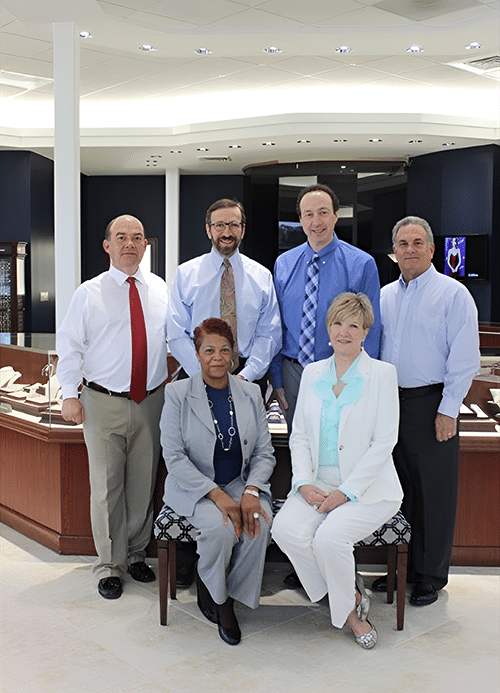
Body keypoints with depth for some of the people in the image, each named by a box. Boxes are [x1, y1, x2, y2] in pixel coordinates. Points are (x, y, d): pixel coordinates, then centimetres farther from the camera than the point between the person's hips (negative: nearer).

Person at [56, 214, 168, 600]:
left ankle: (136, 554, 32)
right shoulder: (89, 293, 0)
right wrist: (70, 394, -6)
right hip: (104, 403, -2)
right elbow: (70, 346, 0)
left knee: (144, 484, 13)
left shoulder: (161, 290, 7)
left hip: (151, 402, 3)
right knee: (107, 486, 5)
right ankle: (110, 565, 20)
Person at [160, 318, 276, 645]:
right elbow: (174, 457, -11)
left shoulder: (250, 393, 5)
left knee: (260, 523, -27)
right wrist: (217, 495, -21)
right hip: (193, 486, -3)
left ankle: (230, 595, -2)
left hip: (241, 484, 3)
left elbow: (264, 452, 5)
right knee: (220, 527, -30)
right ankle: (211, 590, 3)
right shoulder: (178, 393, -5)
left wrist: (251, 491, -15)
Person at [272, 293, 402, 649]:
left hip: (368, 487, -4)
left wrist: (345, 491, -16)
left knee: (329, 537, -28)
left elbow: (384, 443, -9)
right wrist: (304, 483, -8)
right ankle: (352, 594, 1)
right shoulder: (312, 372, 10)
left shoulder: (382, 374, -4)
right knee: (286, 529, -23)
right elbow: (299, 435, 9)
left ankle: (346, 606, 4)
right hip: (318, 484, 4)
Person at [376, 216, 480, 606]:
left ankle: (430, 576, 17)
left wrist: (448, 411, -14)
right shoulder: (386, 295, 12)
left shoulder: (453, 293, -5)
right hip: (390, 402, 5)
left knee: (433, 493, 3)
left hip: (431, 404, -5)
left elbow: (465, 359, -9)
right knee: (397, 488, 12)